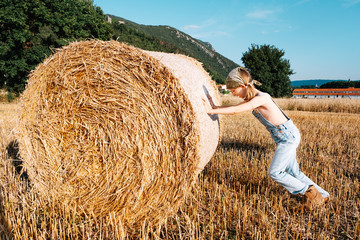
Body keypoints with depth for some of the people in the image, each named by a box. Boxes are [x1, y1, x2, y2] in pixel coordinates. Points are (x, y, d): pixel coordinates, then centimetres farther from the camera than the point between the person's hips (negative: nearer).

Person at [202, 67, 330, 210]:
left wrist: (211, 111, -26)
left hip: (289, 136, -9)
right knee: (292, 172, 17)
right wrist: (215, 107, -2)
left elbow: (236, 110, -30)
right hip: (285, 137, 9)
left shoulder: (262, 98, -25)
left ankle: (310, 192, 10)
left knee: (275, 172, -6)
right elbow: (236, 109, 7)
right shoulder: (251, 99, 2)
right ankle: (322, 195, 32)